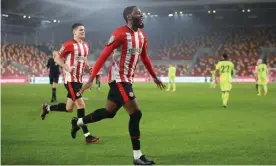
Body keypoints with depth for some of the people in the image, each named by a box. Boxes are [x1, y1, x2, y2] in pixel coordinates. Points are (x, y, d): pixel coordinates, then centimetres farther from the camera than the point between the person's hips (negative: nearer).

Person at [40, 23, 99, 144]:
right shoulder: (69, 45, -13)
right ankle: (87, 136, -9)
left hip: (79, 80, 8)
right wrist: (67, 68, -23)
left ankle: (47, 108, 38)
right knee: (81, 104, -12)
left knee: (69, 108, 13)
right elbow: (57, 58, -9)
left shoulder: (85, 45, 10)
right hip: (70, 80, -8)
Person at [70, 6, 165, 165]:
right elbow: (104, 56, -18)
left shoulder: (142, 35, 9)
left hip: (127, 79, 9)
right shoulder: (120, 34, -17)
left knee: (109, 112, 20)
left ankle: (78, 122, 40)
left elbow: (145, 57, 23)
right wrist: (91, 78, -21)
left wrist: (155, 77, 27)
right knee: (136, 113, -13)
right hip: (119, 79, -9)